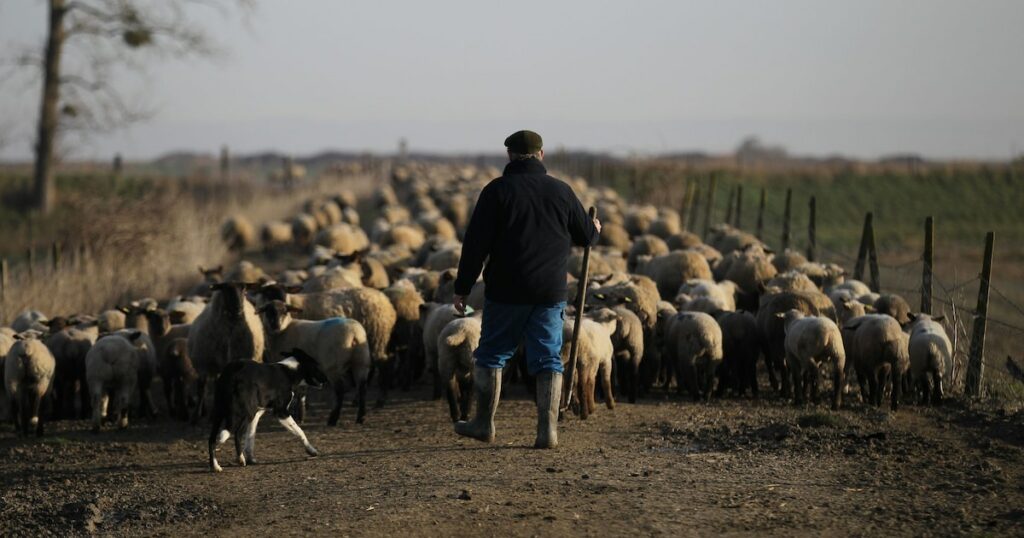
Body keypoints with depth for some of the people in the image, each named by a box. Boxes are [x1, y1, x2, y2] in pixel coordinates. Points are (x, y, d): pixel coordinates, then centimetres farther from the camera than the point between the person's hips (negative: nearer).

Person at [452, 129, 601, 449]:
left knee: (491, 354, 13)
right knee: (548, 360, 6)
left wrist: (462, 288, -4)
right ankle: (548, 431, 0)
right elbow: (586, 236, 14)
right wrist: (594, 229, 38)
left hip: (506, 291, -2)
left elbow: (476, 243, -9)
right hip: (550, 294, 2)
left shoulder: (497, 191, -5)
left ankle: (484, 424, 18)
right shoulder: (561, 191, 4)